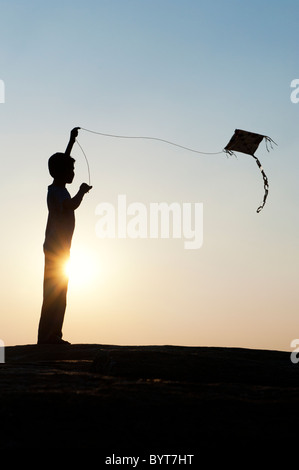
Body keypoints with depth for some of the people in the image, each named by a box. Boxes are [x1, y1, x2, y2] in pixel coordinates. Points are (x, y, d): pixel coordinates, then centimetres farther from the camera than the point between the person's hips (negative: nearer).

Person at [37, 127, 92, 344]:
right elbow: (71, 205, -36)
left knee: (57, 294, 10)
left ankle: (51, 336, 12)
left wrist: (72, 140, 33)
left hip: (55, 248, 10)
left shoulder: (55, 188, 12)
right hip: (58, 248, -10)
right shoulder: (58, 192, -14)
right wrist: (82, 191, -19)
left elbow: (62, 162, 28)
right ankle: (48, 336, -11)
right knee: (54, 294, -10)